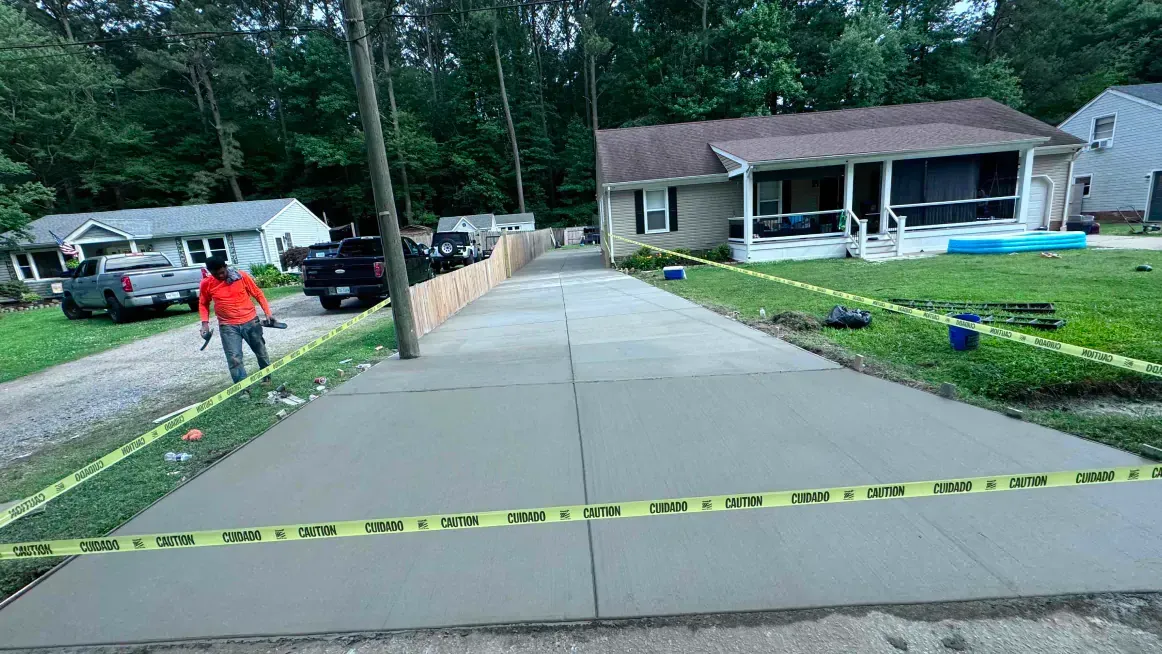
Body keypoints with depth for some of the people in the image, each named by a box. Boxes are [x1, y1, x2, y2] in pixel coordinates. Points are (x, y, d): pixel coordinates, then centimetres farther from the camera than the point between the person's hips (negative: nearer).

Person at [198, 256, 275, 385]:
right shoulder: (206, 284, -4)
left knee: (261, 352, 14)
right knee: (234, 359, -9)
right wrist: (205, 323, -1)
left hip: (250, 321, 0)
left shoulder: (242, 276, -7)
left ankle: (267, 377, 36)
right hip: (228, 326, 0)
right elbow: (203, 304, 11)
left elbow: (258, 294, 2)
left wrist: (268, 312, -4)